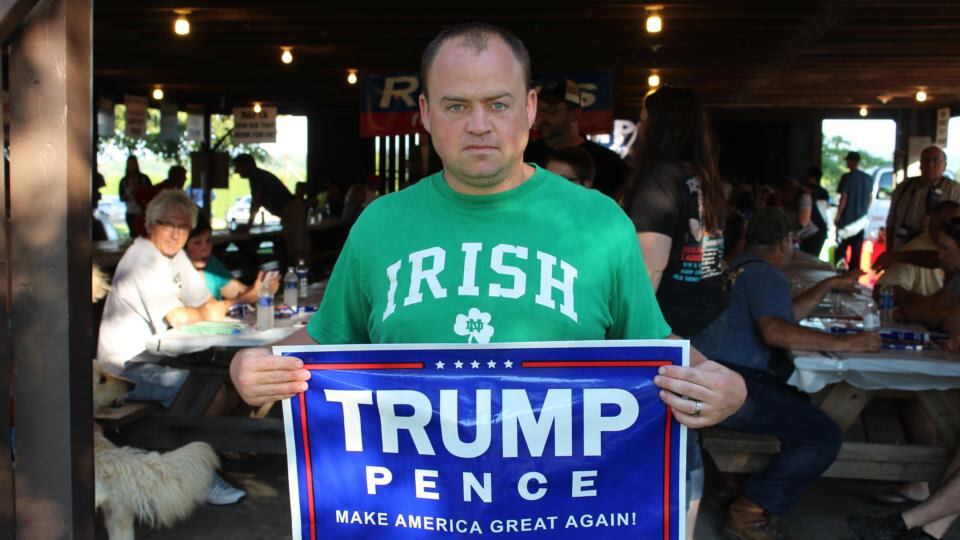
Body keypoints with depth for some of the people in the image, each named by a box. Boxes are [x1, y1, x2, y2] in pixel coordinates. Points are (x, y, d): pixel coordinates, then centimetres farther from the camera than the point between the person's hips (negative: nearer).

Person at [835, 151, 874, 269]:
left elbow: (843, 198, -14)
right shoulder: (868, 178, 6)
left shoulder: (847, 177, -12)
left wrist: (837, 217, -8)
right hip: (861, 219, 5)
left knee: (841, 249, 2)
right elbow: (870, 198, 12)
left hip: (847, 219, -5)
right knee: (857, 249, 9)